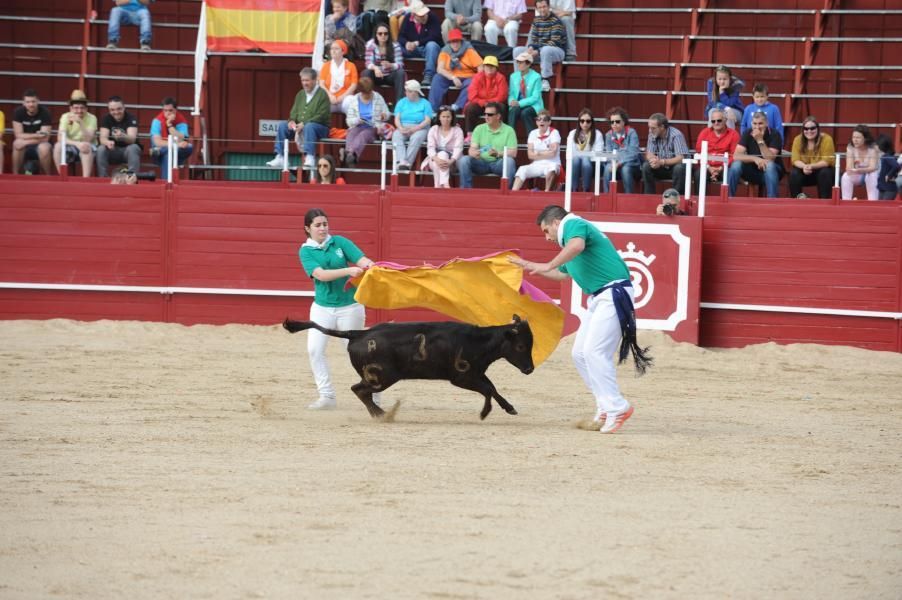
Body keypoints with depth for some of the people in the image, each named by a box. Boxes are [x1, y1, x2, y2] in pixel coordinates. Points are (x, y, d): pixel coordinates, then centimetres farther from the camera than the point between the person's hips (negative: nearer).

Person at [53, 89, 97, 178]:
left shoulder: (91, 118, -11)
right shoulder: (65, 117, -6)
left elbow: (88, 140, -23)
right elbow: (60, 138, -19)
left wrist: (80, 123, -35)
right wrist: (77, 144, -35)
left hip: (86, 151, -2)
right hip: (70, 148, 2)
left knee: (87, 147, -35)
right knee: (58, 146, -28)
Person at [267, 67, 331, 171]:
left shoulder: (322, 94, -6)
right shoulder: (300, 94, 15)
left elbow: (321, 116, -15)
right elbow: (294, 112, 17)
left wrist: (304, 124, -22)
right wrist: (292, 121, -8)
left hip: (320, 127, -7)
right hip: (299, 126, 7)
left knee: (309, 127, -38)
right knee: (282, 125, -10)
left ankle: (309, 158, -48)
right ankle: (279, 158, -14)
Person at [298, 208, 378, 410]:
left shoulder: (339, 242, -1)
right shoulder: (306, 251, -3)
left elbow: (363, 260, -10)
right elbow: (321, 274, -19)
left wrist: (369, 265, -34)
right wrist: (348, 271, -32)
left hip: (349, 306, -1)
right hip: (322, 307, 1)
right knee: (314, 349, -11)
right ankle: (326, 396, -3)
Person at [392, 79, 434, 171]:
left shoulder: (425, 103, 6)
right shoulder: (401, 102, 14)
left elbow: (427, 121, -4)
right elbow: (397, 119, 7)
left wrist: (414, 129, -17)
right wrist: (401, 128, -15)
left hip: (420, 128, -2)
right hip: (403, 128, 2)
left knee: (416, 137, -38)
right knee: (396, 136, -32)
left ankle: (408, 162, -45)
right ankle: (402, 162, -48)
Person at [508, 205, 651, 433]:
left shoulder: (574, 224, -6)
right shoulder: (567, 238, 25)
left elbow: (577, 245, -31)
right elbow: (562, 273, 41)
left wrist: (548, 266, -27)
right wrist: (529, 266, 44)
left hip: (614, 294, -11)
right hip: (599, 300, 11)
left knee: (595, 351, -17)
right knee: (580, 353, 10)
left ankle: (616, 408, -17)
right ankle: (606, 406, 13)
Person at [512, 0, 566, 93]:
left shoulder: (556, 21, -15)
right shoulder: (536, 20, 6)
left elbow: (555, 42, -21)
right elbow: (532, 38, 9)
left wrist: (537, 52, -26)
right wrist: (530, 48, -16)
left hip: (557, 51, -7)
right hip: (539, 50, 7)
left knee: (546, 50, -41)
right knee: (517, 50, -7)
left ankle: (545, 81, -33)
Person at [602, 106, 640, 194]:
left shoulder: (631, 133, -8)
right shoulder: (608, 135, 6)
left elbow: (633, 153, -17)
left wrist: (620, 163, -28)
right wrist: (612, 163, -21)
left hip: (631, 165, -3)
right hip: (614, 163, 3)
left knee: (625, 169, -36)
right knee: (608, 168, -31)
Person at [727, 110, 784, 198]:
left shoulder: (774, 135, -15)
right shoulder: (748, 134, -7)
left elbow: (770, 159, -26)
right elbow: (736, 156, -18)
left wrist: (760, 141, -33)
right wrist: (755, 159, -33)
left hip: (771, 171, -3)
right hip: (752, 171, 3)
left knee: (769, 165, -36)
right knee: (736, 164, -24)